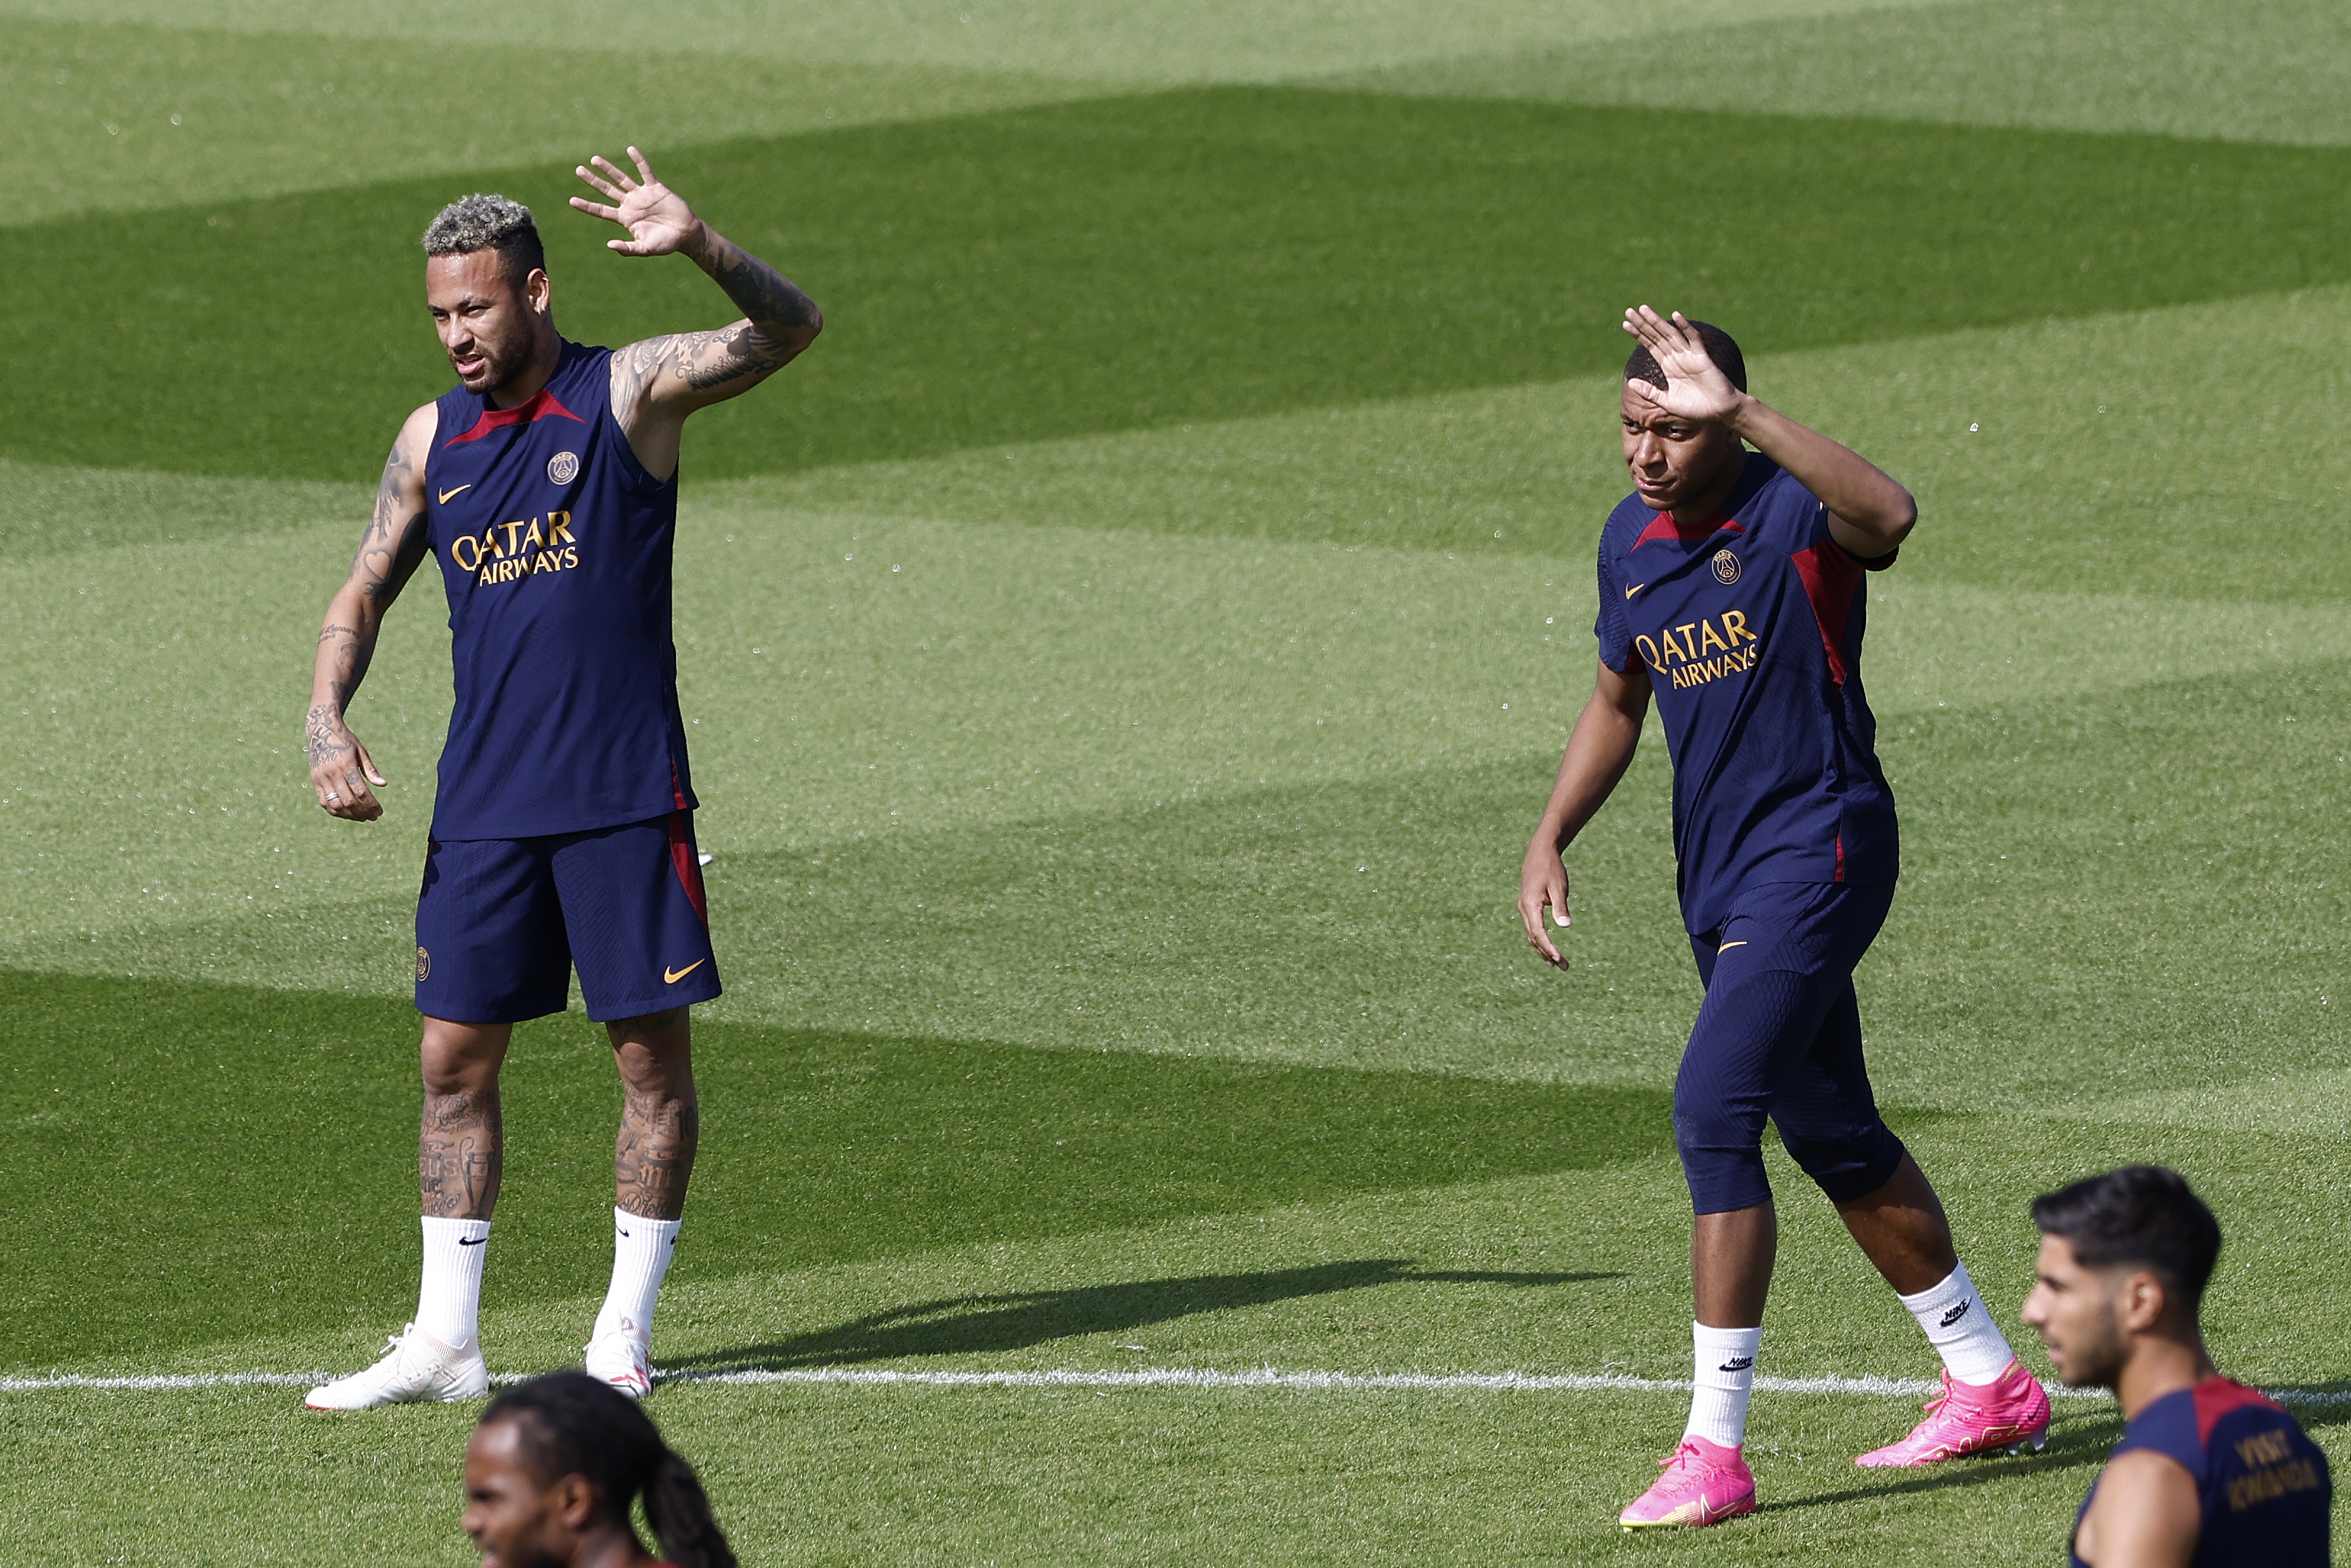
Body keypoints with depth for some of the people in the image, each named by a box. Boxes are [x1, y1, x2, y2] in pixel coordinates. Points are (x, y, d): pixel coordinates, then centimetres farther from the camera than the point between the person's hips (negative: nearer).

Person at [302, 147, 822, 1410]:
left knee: (651, 1055, 0)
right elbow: (364, 594, 17)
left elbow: (789, 330, -16)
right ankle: (445, 1343, 9)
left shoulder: (628, 395, -4)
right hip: (483, 807, 4)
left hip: (625, 796, -4)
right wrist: (327, 727, 0)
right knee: (456, 1058, 4)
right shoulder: (435, 438, 9)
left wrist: (700, 248, -35)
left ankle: (623, 1338, 9)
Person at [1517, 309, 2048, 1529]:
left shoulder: (1792, 509, -17)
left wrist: (1741, 413, -47)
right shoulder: (1632, 540, 7)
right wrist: (1549, 842, 11)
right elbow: (1617, 704, 22)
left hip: (1816, 853, -9)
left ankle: (1715, 1451, -19)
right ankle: (1991, 1388, 35)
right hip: (1719, 872, 9)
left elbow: (1889, 517, -43)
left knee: (1712, 1109, -20)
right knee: (1828, 1133, 18)